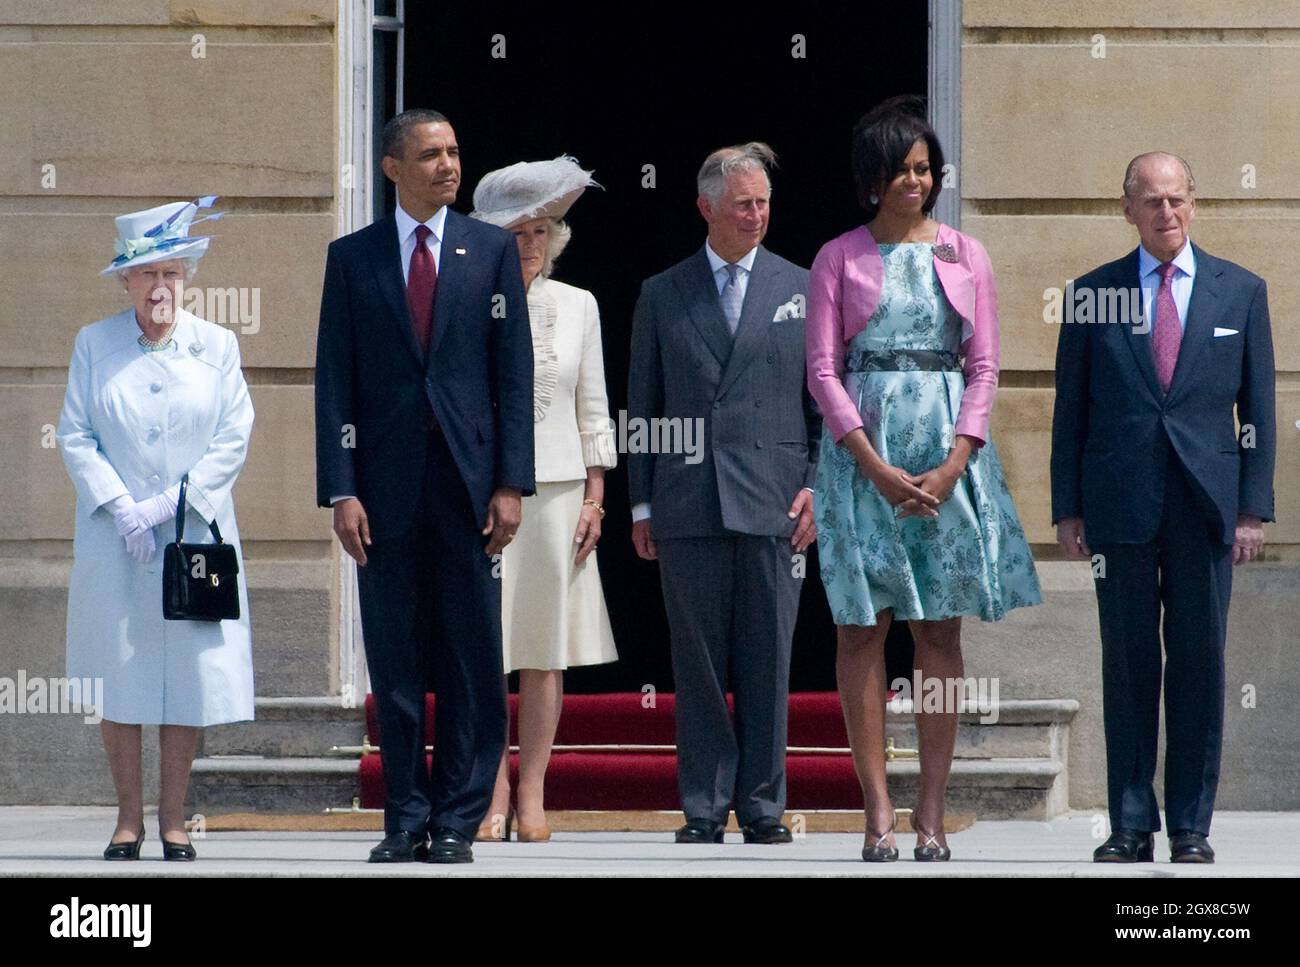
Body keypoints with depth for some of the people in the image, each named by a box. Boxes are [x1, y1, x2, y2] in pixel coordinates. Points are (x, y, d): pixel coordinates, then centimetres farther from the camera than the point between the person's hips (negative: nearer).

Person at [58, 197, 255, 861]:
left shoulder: (216, 346, 7)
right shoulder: (94, 344, 6)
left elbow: (234, 438, 1)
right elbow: (75, 435, 3)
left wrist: (168, 504, -9)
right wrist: (121, 508, -10)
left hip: (196, 531, 0)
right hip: (114, 539, 0)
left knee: (191, 678, -3)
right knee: (118, 681, -1)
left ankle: (173, 817, 5)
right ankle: (128, 817, 6)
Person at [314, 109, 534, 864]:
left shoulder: (492, 250, 7)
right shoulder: (353, 258, 7)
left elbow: (515, 370, 3)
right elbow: (335, 379, 3)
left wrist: (511, 483, -5)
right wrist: (342, 491, -5)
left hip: (469, 479, 0)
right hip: (387, 483, 0)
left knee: (472, 659, 0)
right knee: (396, 660, 4)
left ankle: (458, 821, 6)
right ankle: (407, 819, 10)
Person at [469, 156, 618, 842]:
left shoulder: (577, 306, 9)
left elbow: (593, 408, 11)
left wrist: (594, 497, 4)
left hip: (555, 492, 2)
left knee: (546, 648, 1)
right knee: (484, 645, -3)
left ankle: (531, 794, 5)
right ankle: (494, 791, 4)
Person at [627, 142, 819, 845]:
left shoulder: (801, 289, 10)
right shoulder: (662, 294, 10)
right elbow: (642, 407, 11)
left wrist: (815, 485, -1)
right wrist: (641, 504, 6)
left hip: (773, 498, 0)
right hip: (688, 501, 0)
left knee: (767, 662, 1)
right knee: (698, 662, 1)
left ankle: (762, 806, 6)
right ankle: (704, 807, 5)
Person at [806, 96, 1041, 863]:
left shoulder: (964, 256, 8)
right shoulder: (840, 258, 4)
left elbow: (984, 367, 5)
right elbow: (823, 369, -1)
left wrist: (953, 466, -8)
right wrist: (876, 467, -11)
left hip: (948, 447, 1)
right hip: (863, 446, -1)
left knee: (941, 627, 1)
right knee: (864, 625, -5)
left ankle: (933, 810, 2)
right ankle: (878, 808, -4)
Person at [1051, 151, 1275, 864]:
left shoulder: (1240, 292, 8)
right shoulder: (1093, 294, 7)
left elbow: (1258, 408, 7)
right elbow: (1071, 409, 8)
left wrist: (1254, 508, 0)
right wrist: (1067, 508, 1)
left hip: (1205, 502, 0)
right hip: (1120, 503, 0)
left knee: (1200, 663, 1)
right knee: (1127, 664, 3)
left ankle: (1192, 826, 8)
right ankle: (1131, 825, 7)